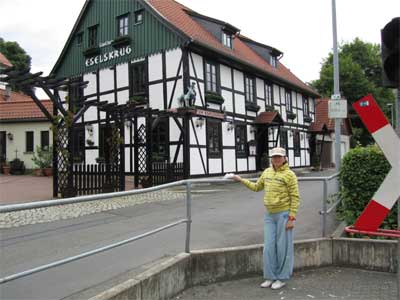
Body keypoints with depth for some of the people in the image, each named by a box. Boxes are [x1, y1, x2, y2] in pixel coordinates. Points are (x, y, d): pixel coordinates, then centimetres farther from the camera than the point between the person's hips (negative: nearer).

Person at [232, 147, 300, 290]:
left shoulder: (289, 174, -10)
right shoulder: (267, 172, 8)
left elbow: (295, 197, -12)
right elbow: (257, 187, 22)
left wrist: (291, 218, -16)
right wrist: (241, 180, 19)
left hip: (284, 214, -6)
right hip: (269, 215, 6)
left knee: (283, 246, 4)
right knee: (269, 246, 9)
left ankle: (282, 278, 19)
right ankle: (270, 277, 22)